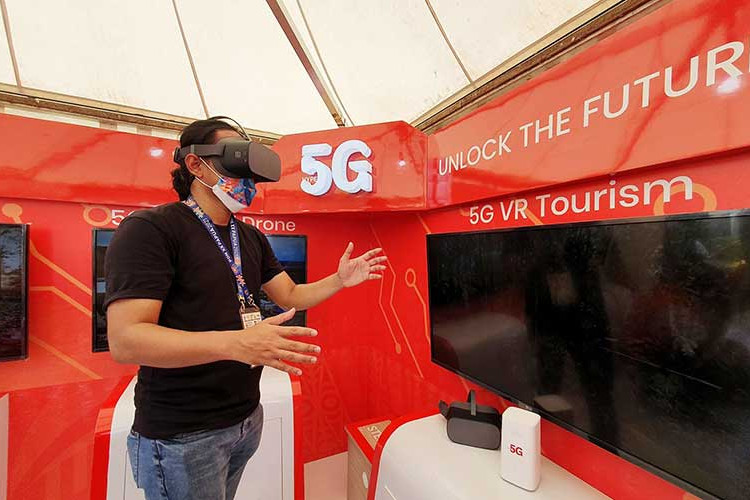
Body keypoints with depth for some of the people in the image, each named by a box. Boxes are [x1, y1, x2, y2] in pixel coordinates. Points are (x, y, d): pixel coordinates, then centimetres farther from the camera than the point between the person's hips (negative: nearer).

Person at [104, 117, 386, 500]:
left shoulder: (251, 238, 7)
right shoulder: (150, 228, -15)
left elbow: (290, 296, 8)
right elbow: (125, 340, -23)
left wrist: (339, 280, -6)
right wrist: (236, 343, -35)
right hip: (182, 434, -6)